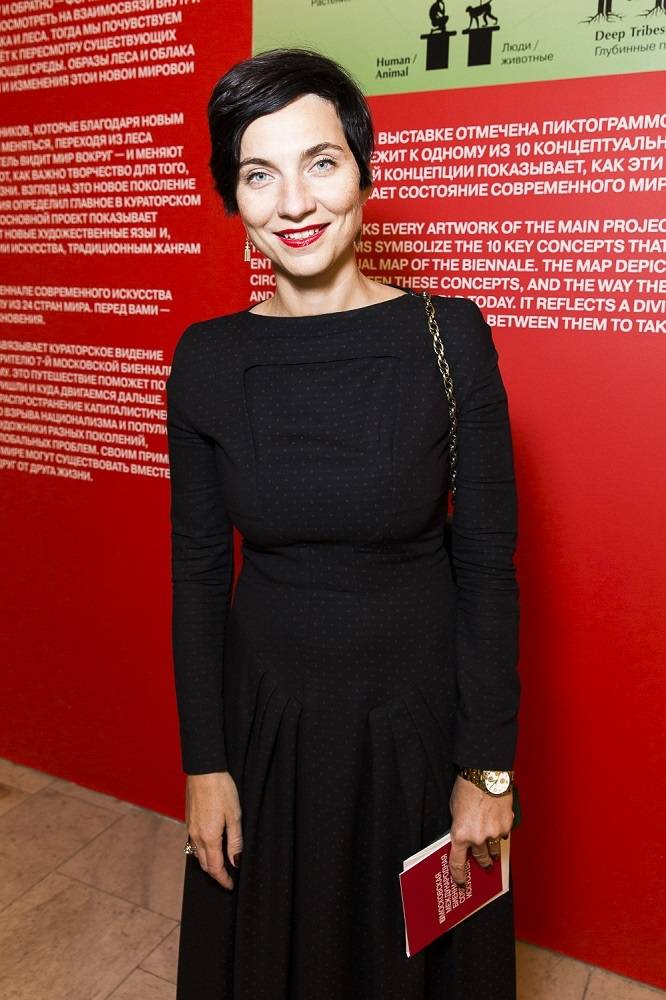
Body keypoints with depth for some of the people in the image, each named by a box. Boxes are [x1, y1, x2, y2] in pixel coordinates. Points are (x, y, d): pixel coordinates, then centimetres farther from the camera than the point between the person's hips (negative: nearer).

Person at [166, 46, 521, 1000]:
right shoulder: (207, 358, -7)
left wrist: (488, 766, -8)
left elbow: (488, 564, -10)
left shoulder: (449, 336, -13)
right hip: (266, 709, 2)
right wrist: (205, 761, 0)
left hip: (416, 707, -1)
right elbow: (197, 571, -1)